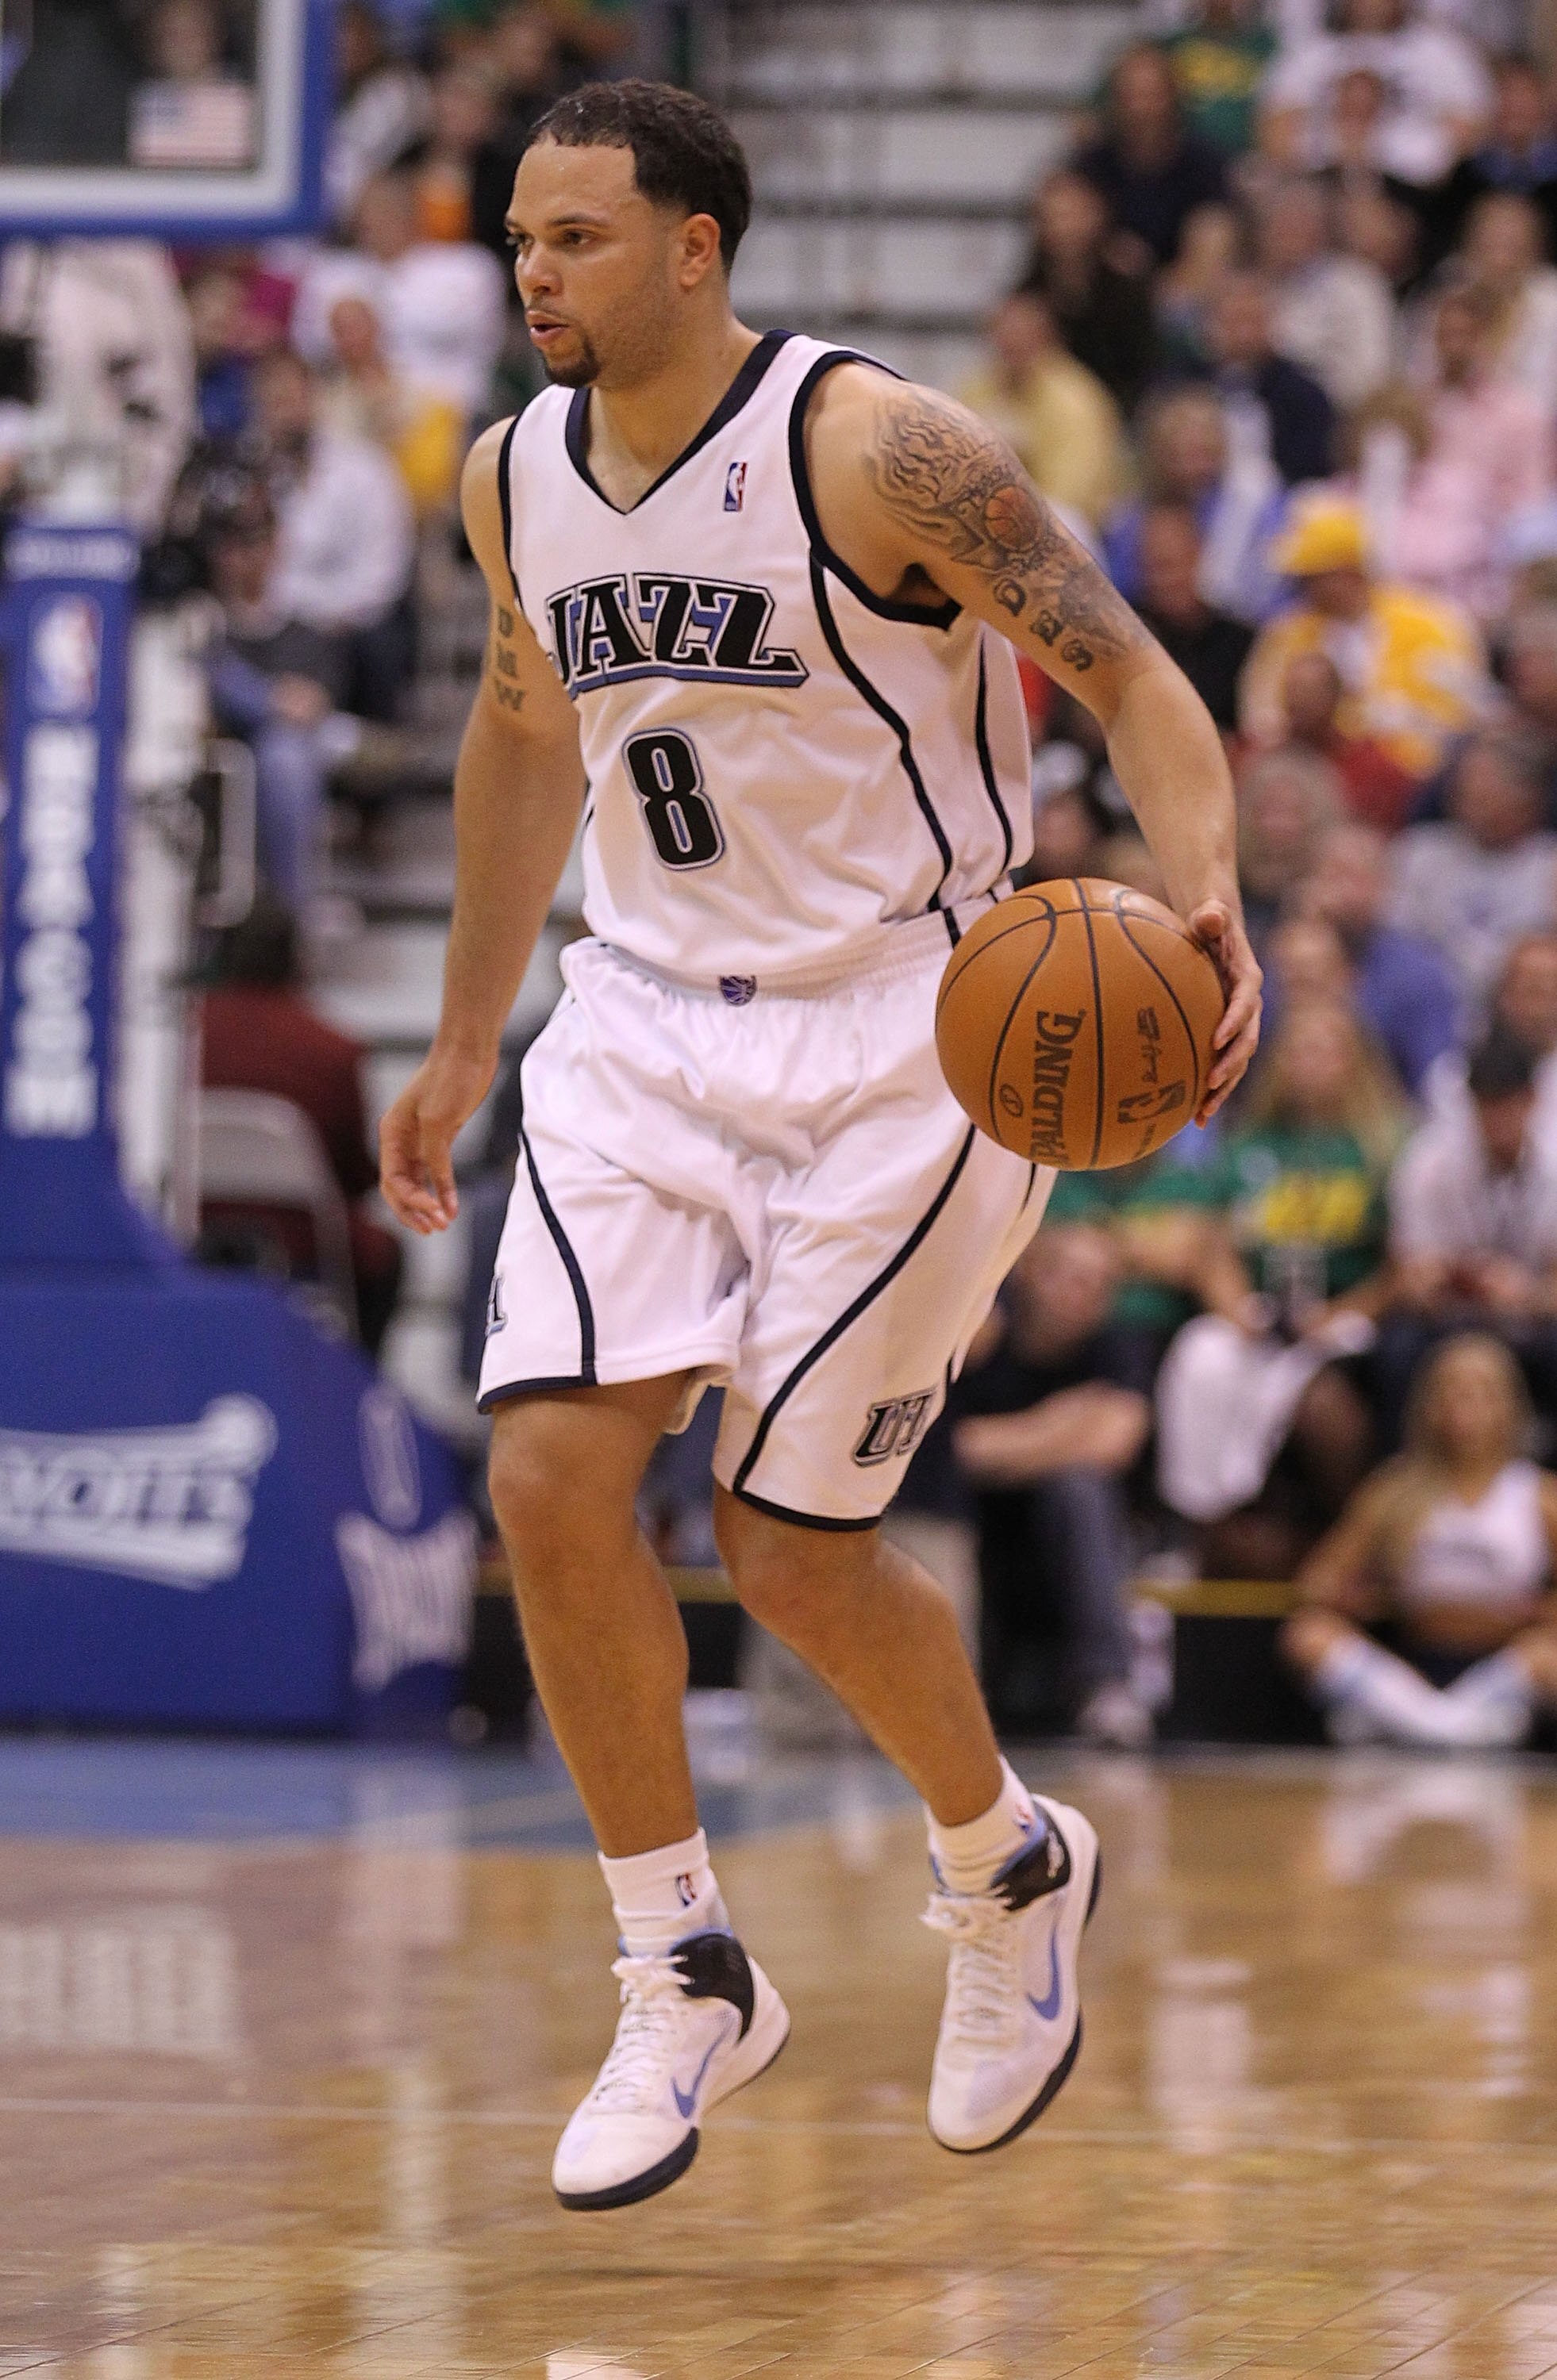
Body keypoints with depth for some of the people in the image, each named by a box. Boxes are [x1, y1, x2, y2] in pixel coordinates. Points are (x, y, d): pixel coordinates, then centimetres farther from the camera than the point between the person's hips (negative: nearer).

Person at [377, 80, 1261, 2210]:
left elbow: (1136, 683, -15)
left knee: (794, 1553, -3)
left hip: (900, 1033, -5)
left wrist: (1206, 899, -34)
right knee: (552, 1477, -12)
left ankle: (1010, 1869, 29)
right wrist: (464, 1046, 25)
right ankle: (685, 1984, 4)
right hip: (650, 1024, 5)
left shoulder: (873, 446, -17)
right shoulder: (514, 479, 2)